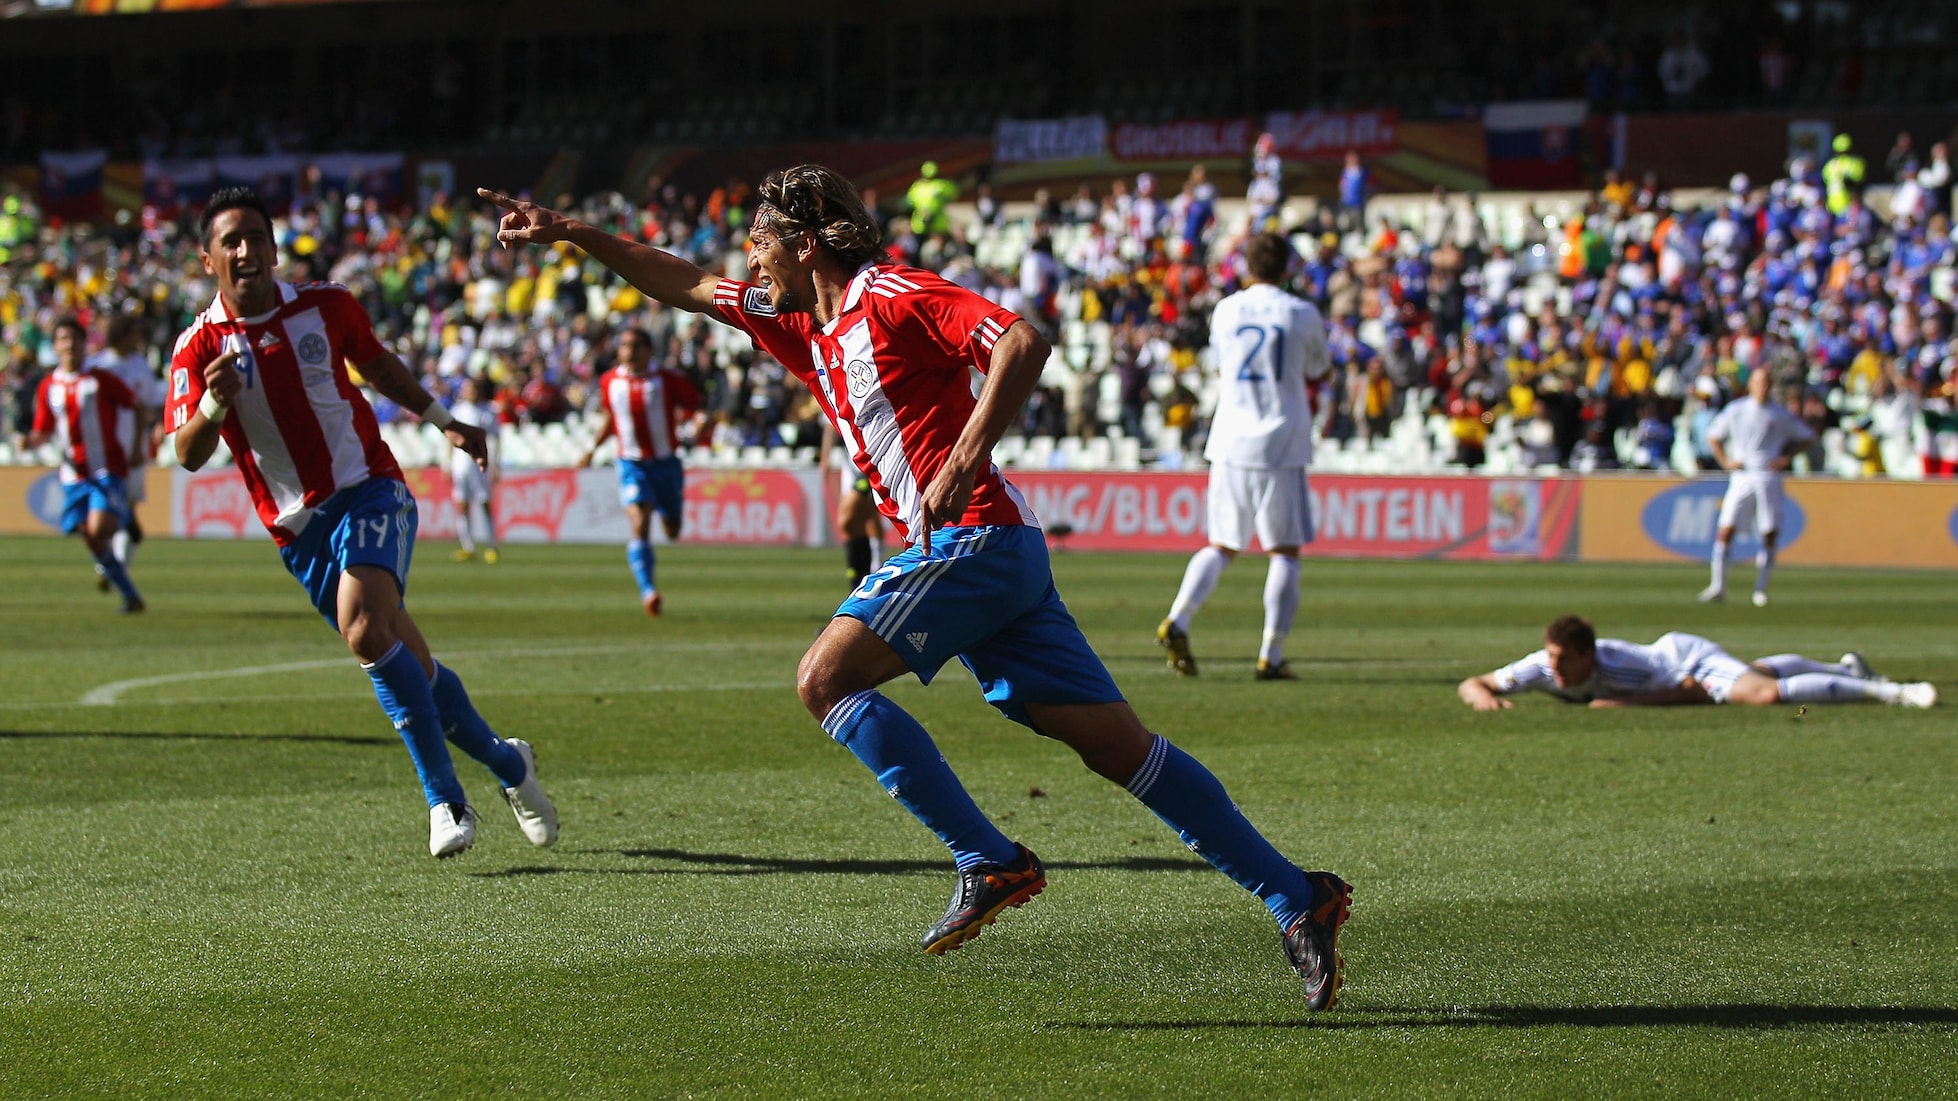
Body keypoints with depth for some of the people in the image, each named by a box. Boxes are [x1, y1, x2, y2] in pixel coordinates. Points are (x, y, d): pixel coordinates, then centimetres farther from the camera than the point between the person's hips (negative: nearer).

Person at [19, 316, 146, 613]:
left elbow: (136, 407, 6)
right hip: (74, 474, 4)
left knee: (98, 531, -20)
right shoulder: (48, 387, 7)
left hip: (107, 471, -4)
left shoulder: (101, 380, -3)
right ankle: (130, 596, 12)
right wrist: (29, 441, -9)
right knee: (90, 540, 0)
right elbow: (43, 431, 13)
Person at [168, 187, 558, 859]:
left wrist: (444, 422, 26)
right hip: (299, 526, 2)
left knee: (366, 630, -27)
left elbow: (378, 366, 20)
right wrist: (214, 404, -33)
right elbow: (188, 455, -13)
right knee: (407, 667, 3)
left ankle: (444, 798, -20)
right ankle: (506, 762, 25)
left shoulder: (326, 307, -1)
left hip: (369, 489, -2)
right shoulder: (198, 349, -6)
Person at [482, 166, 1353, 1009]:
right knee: (1117, 745, 2)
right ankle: (1295, 898, -1)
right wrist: (572, 234, 26)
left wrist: (961, 467, -23)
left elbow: (1022, 343, -17)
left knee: (826, 678, -12)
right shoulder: (806, 326, 21)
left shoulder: (894, 296, -6)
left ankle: (988, 862, -15)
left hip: (971, 536, -8)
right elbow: (690, 287, 29)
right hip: (957, 551, 8)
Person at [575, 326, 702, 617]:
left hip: (666, 462, 0)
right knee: (639, 525, -19)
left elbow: (696, 405, 0)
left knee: (673, 531, 13)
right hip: (632, 464, 0)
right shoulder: (609, 381, 0)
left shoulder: (668, 380, -9)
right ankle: (647, 590, -22)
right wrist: (592, 448, 11)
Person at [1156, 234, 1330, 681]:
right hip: (1281, 443, -3)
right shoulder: (1301, 314, -3)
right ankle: (1271, 656, -1)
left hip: (1230, 443, 3)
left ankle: (1178, 619, -7)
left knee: (1222, 545, 14)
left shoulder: (1226, 310, 5)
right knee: (1285, 551, 4)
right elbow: (1318, 372, 13)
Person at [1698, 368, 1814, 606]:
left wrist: (1787, 457, 2)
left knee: (1769, 536, -2)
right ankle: (1718, 586, -6)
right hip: (1741, 477, 0)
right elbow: (1713, 436, 16)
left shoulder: (1780, 415, 7)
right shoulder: (1735, 410, 7)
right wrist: (1725, 461, 2)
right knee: (1726, 530, -10)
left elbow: (1806, 437, 15)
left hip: (1769, 477, 0)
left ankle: (1760, 589, 7)